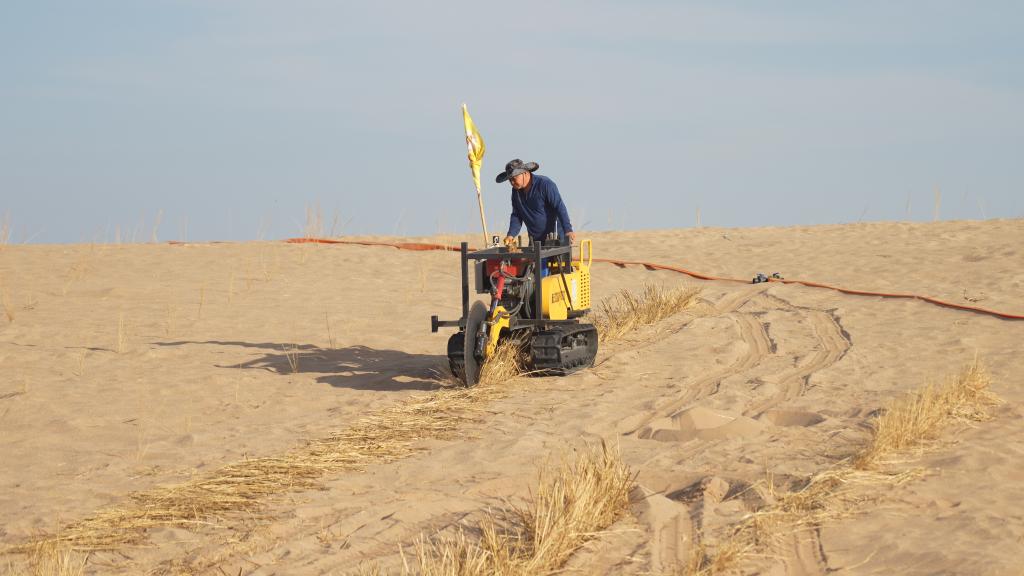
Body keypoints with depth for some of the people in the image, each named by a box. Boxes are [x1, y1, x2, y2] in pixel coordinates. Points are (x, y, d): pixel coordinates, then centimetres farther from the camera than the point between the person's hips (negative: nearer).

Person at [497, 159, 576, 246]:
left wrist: (568, 230, -28)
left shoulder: (545, 184, -13)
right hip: (534, 240, 6)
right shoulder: (516, 191, 8)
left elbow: (560, 208, -18)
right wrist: (511, 235, -4)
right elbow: (516, 216, 13)